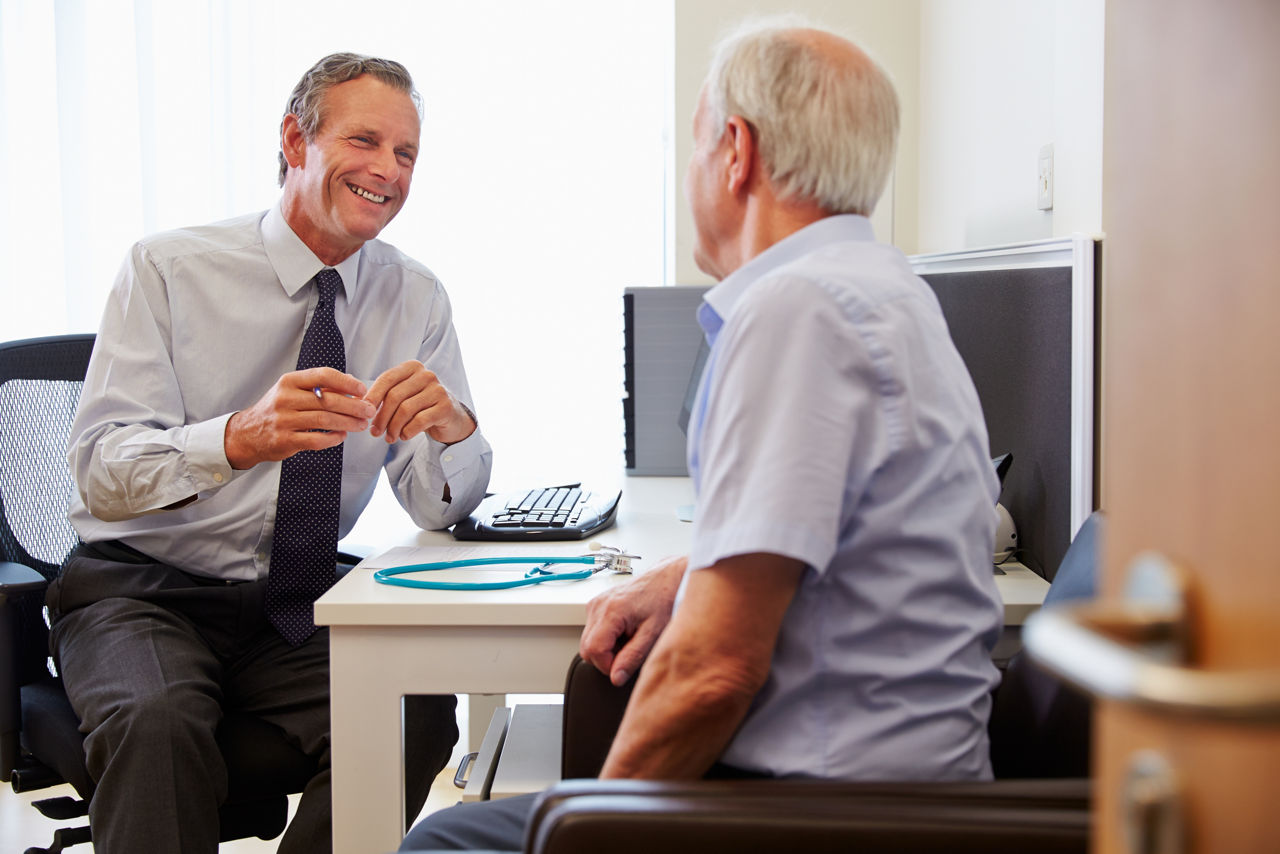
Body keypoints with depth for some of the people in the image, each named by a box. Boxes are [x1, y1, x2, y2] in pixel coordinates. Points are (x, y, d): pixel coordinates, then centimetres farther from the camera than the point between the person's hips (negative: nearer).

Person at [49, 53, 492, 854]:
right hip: (143, 590, -3)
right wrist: (239, 438, -37)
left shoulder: (416, 298, 3)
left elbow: (442, 506, -1)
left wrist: (451, 425, -25)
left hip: (298, 608, 3)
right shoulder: (168, 268, -6)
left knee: (417, 715, -24)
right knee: (159, 722, -33)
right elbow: (102, 471, -17)